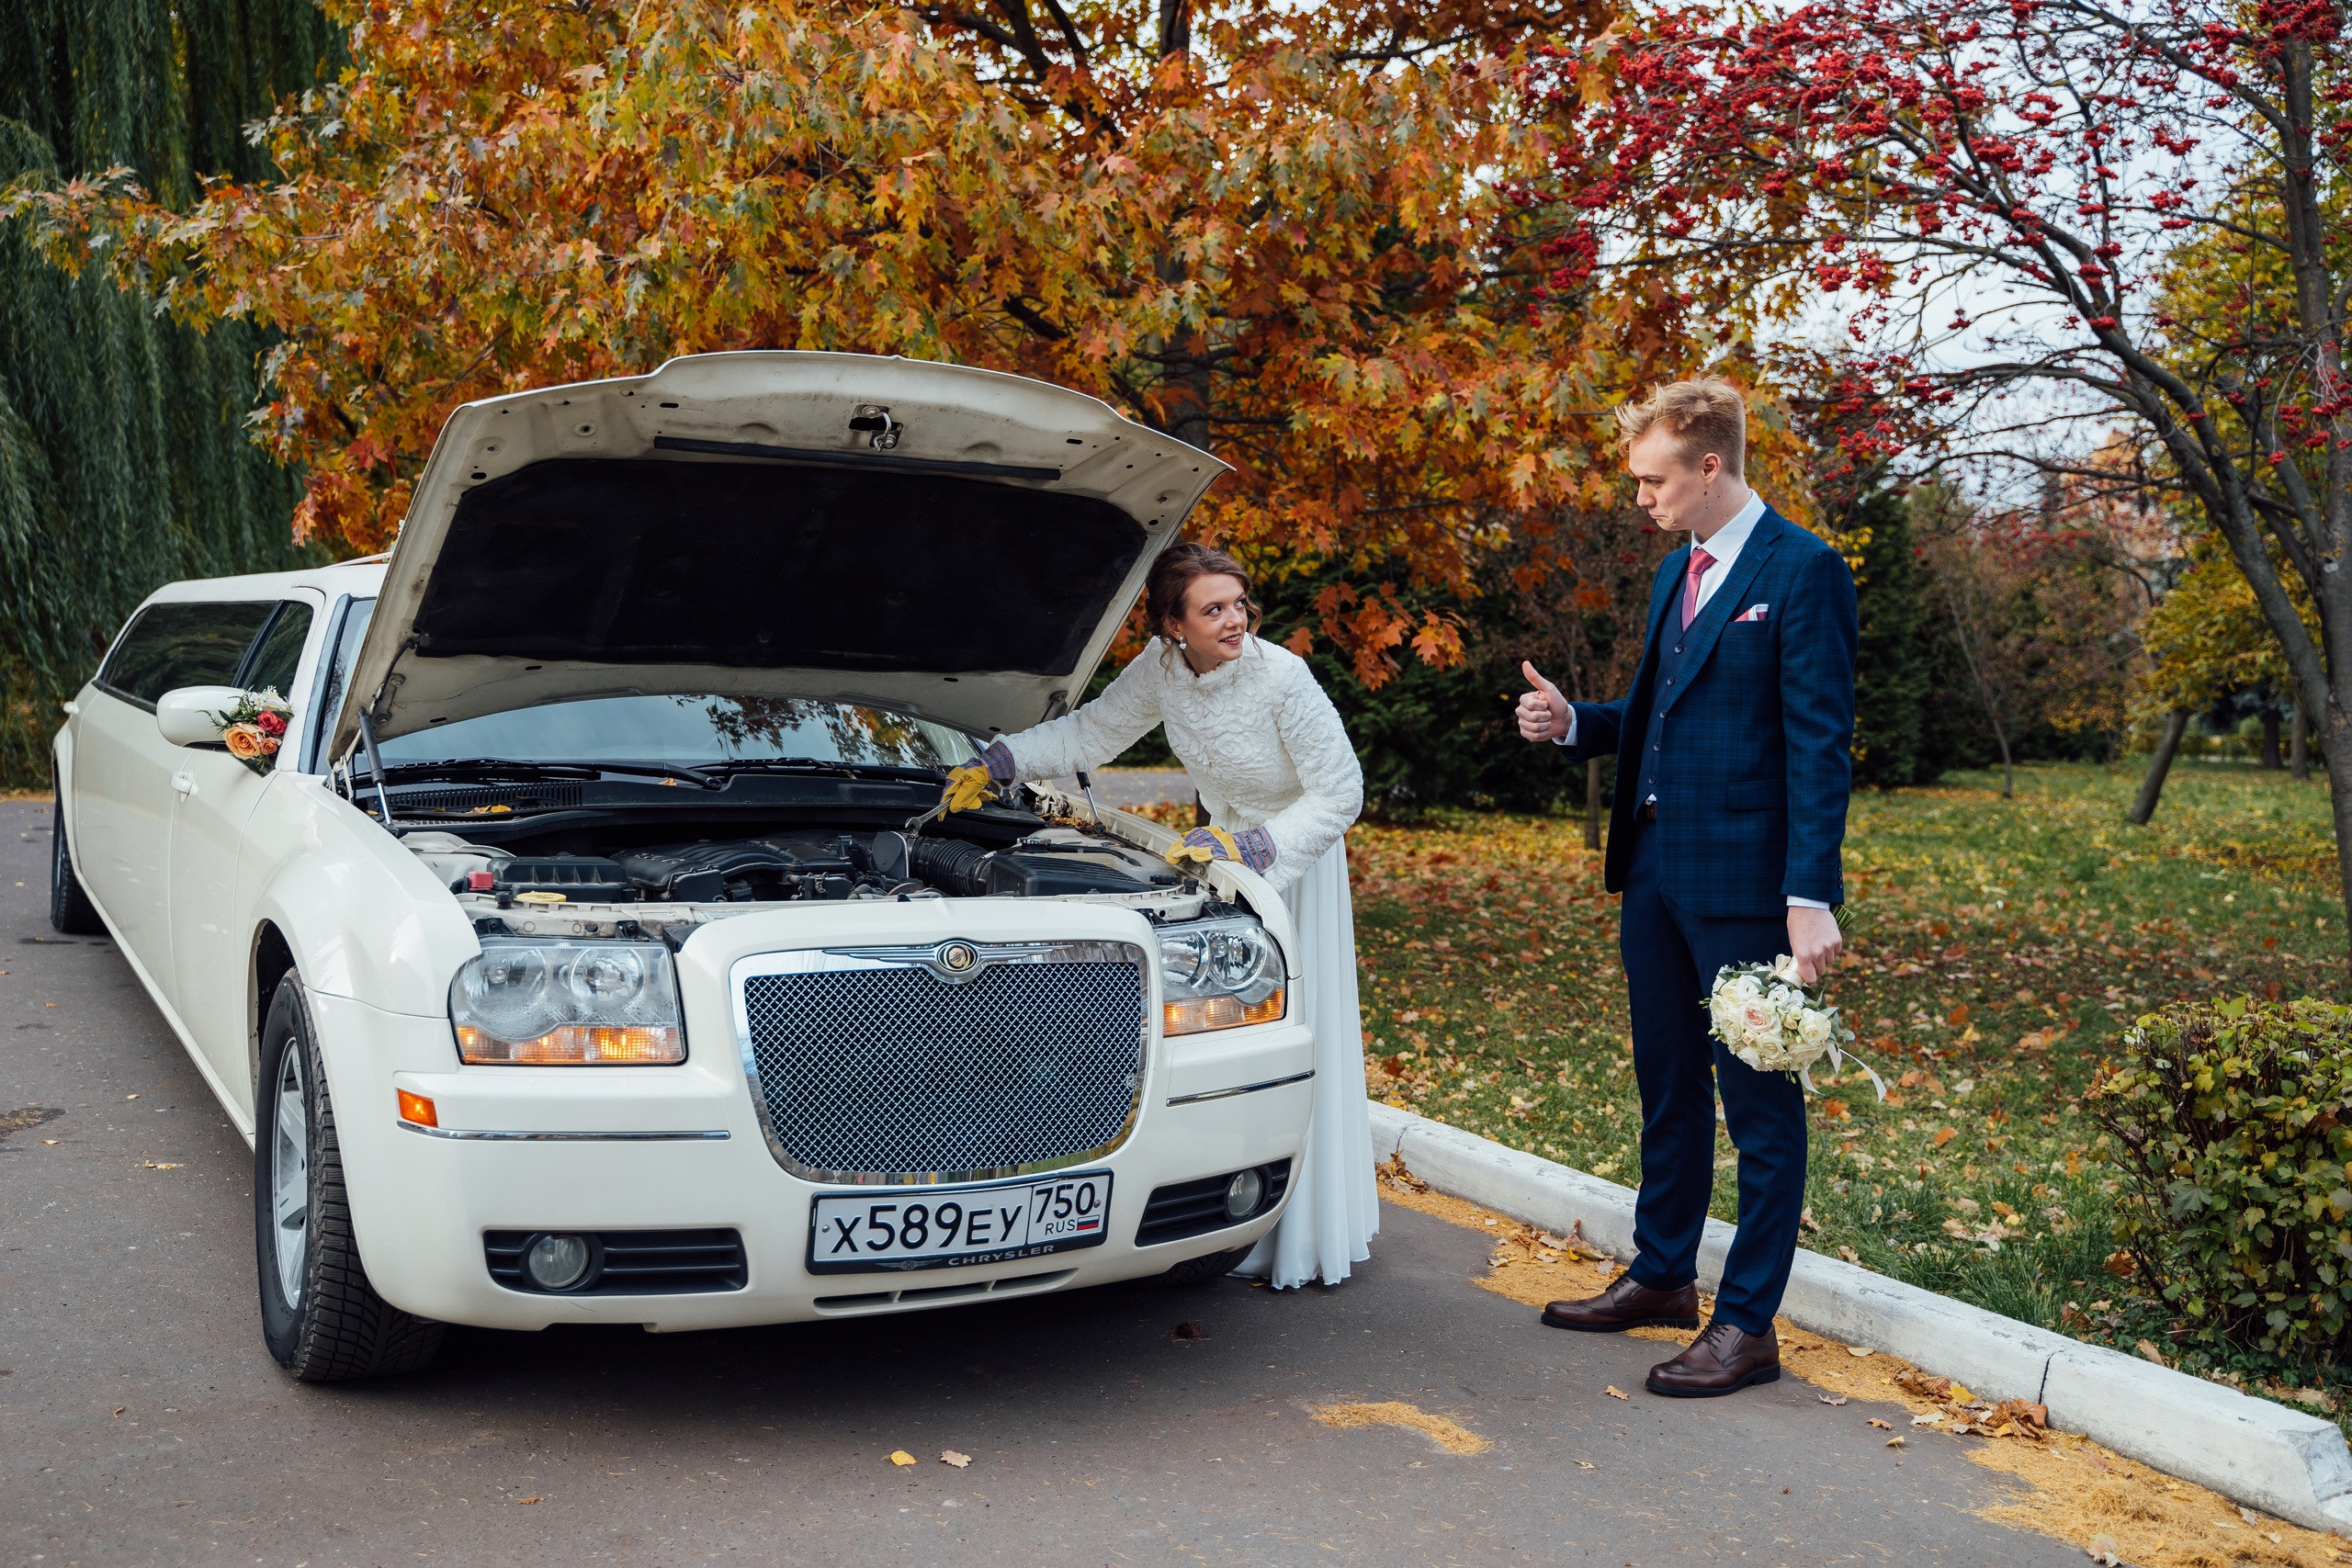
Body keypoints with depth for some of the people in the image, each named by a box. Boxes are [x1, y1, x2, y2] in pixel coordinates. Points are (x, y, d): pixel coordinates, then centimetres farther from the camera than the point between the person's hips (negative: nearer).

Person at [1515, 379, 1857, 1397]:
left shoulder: (1803, 572, -11)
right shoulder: (1678, 571, 15)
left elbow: (1819, 743, -16)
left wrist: (1811, 898, -21)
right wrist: (1574, 722, 5)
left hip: (1747, 882, -9)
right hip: (1656, 868, 9)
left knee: (1759, 1103, 2)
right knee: (1668, 1088, 18)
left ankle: (1749, 1323, 10)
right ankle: (1662, 1276, 33)